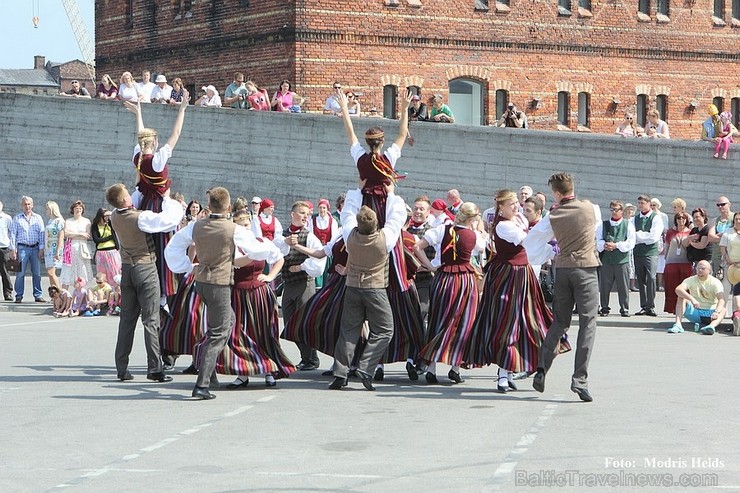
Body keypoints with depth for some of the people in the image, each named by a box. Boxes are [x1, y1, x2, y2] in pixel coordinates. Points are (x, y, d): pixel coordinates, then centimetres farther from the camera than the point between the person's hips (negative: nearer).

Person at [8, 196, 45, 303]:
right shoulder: (17, 218, 6)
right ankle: (19, 296, 2)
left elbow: (41, 234, 9)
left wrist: (41, 249, 1)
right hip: (22, 248, -2)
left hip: (35, 248, 2)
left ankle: (38, 295, 8)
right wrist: (12, 250, -3)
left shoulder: (38, 218, 11)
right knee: (20, 273, -4)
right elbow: (13, 235, 4)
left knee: (37, 273, 2)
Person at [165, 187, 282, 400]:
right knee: (219, 334, -2)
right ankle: (202, 385, -9)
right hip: (220, 284, -6)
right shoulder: (235, 231, -13)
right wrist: (275, 254, 22)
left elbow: (173, 248, 13)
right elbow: (258, 249, 1)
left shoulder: (196, 227, 1)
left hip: (200, 281, 6)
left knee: (228, 320, 27)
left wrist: (188, 267, 24)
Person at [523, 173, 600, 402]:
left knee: (559, 322, 15)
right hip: (586, 269, -3)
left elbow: (530, 243, 10)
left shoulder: (553, 217, 1)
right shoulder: (589, 208, -2)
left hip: (563, 270, 3)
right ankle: (580, 379, -12)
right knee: (587, 323, -4)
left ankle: (542, 369, 8)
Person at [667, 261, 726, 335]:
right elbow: (678, 289, -22)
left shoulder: (715, 282, -6)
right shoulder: (691, 280, -2)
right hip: (695, 312, 1)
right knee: (682, 297, -20)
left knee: (723, 310, -31)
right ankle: (677, 324, -37)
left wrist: (716, 312, -43)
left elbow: (721, 300, -21)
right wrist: (692, 299, -39)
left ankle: (711, 326, -62)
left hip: (710, 313, -1)